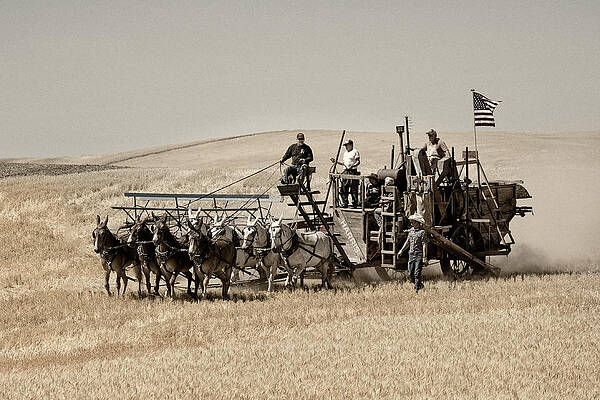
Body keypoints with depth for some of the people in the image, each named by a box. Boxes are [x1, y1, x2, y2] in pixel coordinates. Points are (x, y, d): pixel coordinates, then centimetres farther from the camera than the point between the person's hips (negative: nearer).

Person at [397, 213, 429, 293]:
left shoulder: (422, 232, -12)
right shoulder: (411, 230, 10)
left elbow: (424, 245, -14)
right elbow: (408, 241, 22)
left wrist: (424, 258, -18)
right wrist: (401, 251, 18)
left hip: (419, 255, -7)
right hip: (411, 254, 7)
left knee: (417, 274, -8)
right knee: (410, 274, 8)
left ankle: (416, 290, -2)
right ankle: (420, 285, 27)